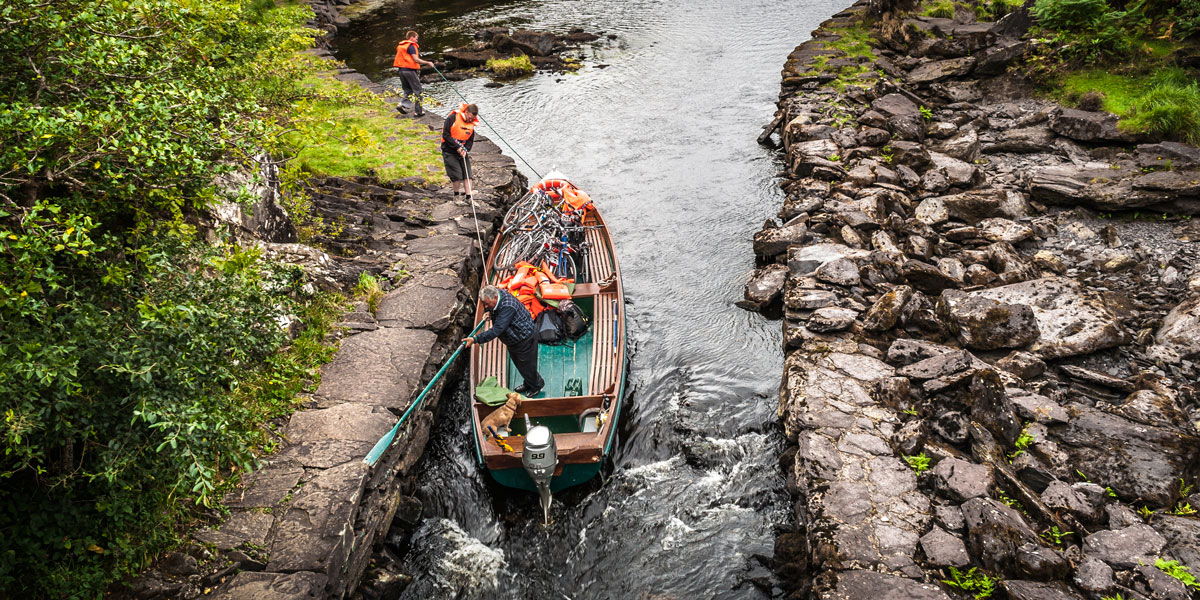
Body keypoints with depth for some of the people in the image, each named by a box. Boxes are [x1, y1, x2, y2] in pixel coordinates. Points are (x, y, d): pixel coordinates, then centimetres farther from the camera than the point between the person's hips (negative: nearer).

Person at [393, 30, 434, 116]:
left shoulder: (400, 46, 16)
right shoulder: (411, 46, -10)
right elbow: (416, 59, -17)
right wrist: (427, 63, -11)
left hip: (401, 70, 8)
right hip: (410, 70, -8)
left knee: (408, 90, 18)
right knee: (418, 91, 0)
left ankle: (402, 104, -2)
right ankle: (418, 111, 0)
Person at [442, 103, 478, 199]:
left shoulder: (471, 124, 1)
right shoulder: (452, 118, -17)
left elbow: (470, 140, 7)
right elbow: (446, 135, -17)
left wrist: (465, 150, -12)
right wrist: (458, 147, -19)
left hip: (462, 152, 5)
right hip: (449, 152, -5)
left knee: (467, 175, -1)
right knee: (457, 175, -9)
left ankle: (469, 197, 7)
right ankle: (456, 195, 14)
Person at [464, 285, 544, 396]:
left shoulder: (508, 307, -39)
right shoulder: (496, 293, -10)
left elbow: (496, 330, -43)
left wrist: (475, 339, -43)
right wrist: (491, 313, 3)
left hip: (524, 339, -10)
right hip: (512, 339, 10)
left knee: (527, 366, 8)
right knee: (518, 363, 25)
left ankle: (536, 386, 34)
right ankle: (528, 384, 47)